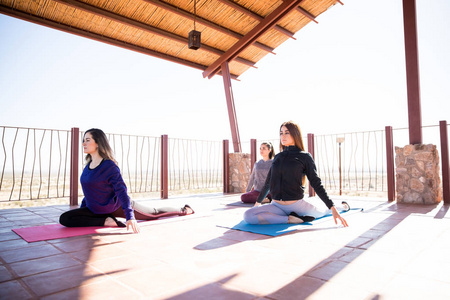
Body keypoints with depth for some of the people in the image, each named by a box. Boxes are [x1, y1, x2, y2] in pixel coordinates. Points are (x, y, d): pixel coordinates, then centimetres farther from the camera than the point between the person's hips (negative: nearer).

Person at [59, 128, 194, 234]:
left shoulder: (110, 166, -23)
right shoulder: (88, 165, 2)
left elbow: (121, 191, -28)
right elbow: (89, 191, 16)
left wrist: (130, 217, -35)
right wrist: (81, 209, 22)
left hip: (117, 207, -8)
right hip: (96, 210, 8)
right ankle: (106, 221, 5)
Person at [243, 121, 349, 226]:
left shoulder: (305, 156, -1)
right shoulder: (277, 157, 11)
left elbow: (316, 184, -2)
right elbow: (268, 182, 21)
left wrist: (333, 207, -8)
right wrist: (258, 201, 29)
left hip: (297, 205, -3)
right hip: (276, 205, 3)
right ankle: (290, 219, -15)